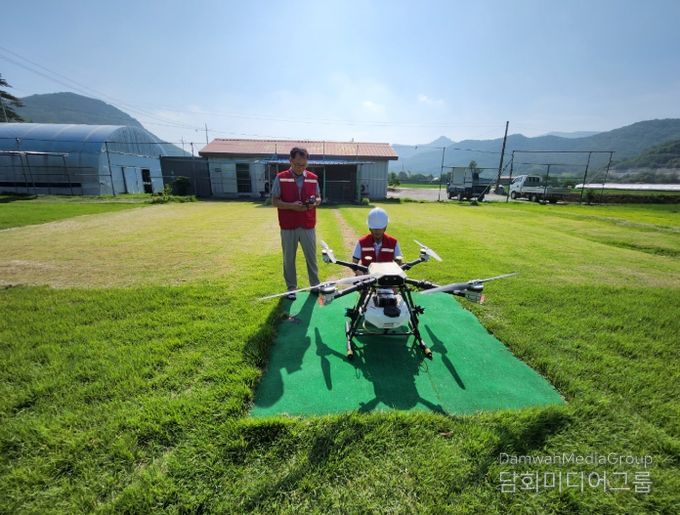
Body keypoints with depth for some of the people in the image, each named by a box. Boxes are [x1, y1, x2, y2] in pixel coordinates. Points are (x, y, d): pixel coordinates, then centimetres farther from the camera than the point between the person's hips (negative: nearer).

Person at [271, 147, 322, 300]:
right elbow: (275, 201, -3)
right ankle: (291, 288, 23)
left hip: (308, 226, 2)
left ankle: (315, 285, 26)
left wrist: (314, 202, -11)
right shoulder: (280, 178, -3)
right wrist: (291, 205, -19)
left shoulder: (313, 178, 4)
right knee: (289, 259, 8)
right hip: (288, 227, -1)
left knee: (311, 257, 10)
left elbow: (318, 198, 13)